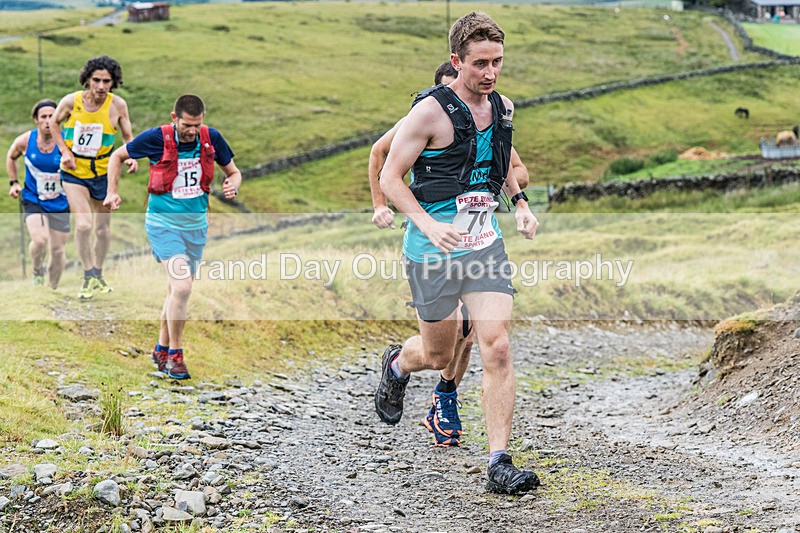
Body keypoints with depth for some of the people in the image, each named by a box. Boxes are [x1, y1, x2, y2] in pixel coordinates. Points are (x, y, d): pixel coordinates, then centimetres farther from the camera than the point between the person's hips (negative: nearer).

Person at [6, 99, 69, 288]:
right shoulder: (24, 141, -9)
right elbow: (11, 157, 14)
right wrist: (14, 182, 9)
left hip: (60, 203, 1)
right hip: (33, 200, -1)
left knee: (58, 250, 6)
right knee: (40, 240, -24)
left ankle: (53, 289, 28)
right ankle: (37, 271, 8)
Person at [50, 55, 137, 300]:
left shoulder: (118, 105, -12)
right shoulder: (71, 101, -14)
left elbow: (128, 137, 2)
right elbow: (54, 123, 5)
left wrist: (132, 157, -18)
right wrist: (64, 151, -7)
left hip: (103, 172, 2)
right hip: (74, 172, -2)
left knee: (103, 229, 12)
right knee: (84, 224, -19)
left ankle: (98, 275, 34)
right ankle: (89, 276, -2)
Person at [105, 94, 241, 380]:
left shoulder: (211, 138, -6)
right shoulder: (156, 138, -15)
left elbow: (233, 171, 8)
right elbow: (118, 156, 2)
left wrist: (233, 185, -14)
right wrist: (112, 192, -5)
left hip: (196, 224, 4)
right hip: (163, 222, -4)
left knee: (177, 291, 14)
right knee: (182, 286, -19)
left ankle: (162, 349, 33)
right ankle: (175, 355, -6)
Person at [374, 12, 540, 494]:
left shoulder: (503, 108, 6)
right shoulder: (431, 111, -14)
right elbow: (390, 177, -11)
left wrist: (521, 202, 12)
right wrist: (427, 223, -25)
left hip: (486, 243, 4)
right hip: (433, 251, -4)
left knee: (498, 349, -10)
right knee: (439, 355, 11)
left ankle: (500, 462, -8)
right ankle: (397, 364, 48)